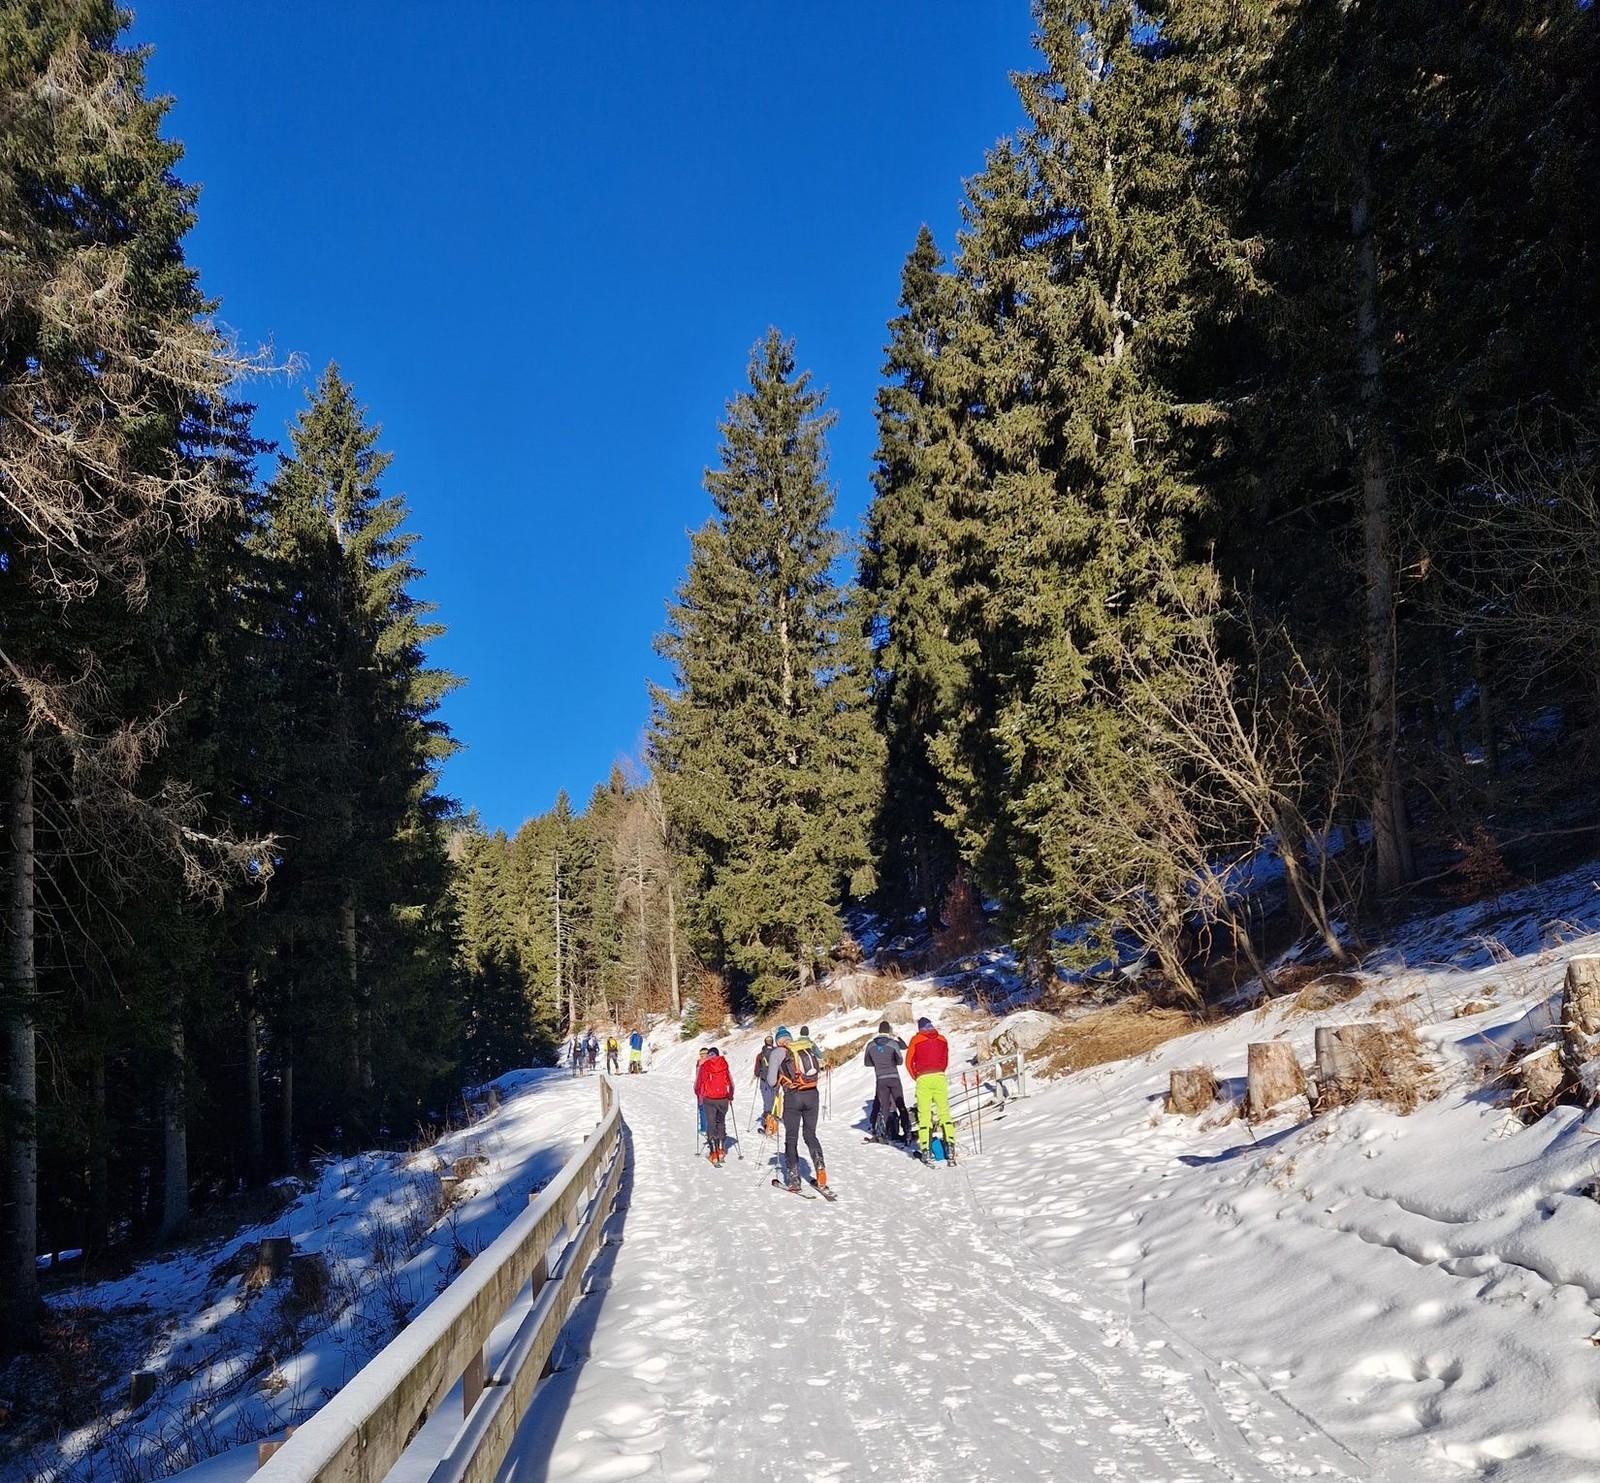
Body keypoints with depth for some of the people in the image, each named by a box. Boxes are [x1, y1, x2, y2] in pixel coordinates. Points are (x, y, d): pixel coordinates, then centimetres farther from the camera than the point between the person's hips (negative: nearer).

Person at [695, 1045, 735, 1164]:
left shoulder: (703, 1066, -1)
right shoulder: (724, 1064, 3)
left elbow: (698, 1084, 5)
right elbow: (731, 1083, 9)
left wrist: (698, 1095, 25)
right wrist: (731, 1097, 24)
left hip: (709, 1099, -1)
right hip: (723, 1099, 2)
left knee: (711, 1124, 3)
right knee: (721, 1123, 18)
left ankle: (713, 1153, -4)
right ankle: (721, 1150, 17)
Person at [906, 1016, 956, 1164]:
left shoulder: (916, 1040, 3)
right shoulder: (942, 1039, 10)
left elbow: (909, 1062, 5)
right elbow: (945, 1061, 15)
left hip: (923, 1079, -2)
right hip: (939, 1077, 2)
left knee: (924, 1115, 0)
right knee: (944, 1112, 6)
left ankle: (925, 1149, -5)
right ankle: (950, 1144, -5)